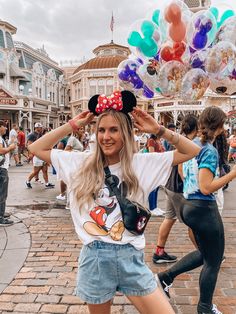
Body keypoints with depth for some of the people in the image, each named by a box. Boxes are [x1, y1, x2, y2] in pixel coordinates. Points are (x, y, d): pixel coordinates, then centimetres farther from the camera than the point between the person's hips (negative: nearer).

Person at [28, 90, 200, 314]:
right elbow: (36, 148, 3)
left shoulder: (142, 163, -3)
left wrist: (159, 130, -9)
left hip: (130, 258, 0)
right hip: (94, 258, 1)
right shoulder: (82, 163, 0)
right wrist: (73, 125, -1)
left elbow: (192, 152, -2)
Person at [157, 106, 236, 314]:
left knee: (205, 254, 25)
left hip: (189, 205, 9)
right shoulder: (210, 151, -19)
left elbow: (184, 175, 14)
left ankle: (166, 276, 26)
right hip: (204, 209, -9)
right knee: (213, 261, 10)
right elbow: (206, 188, -23)